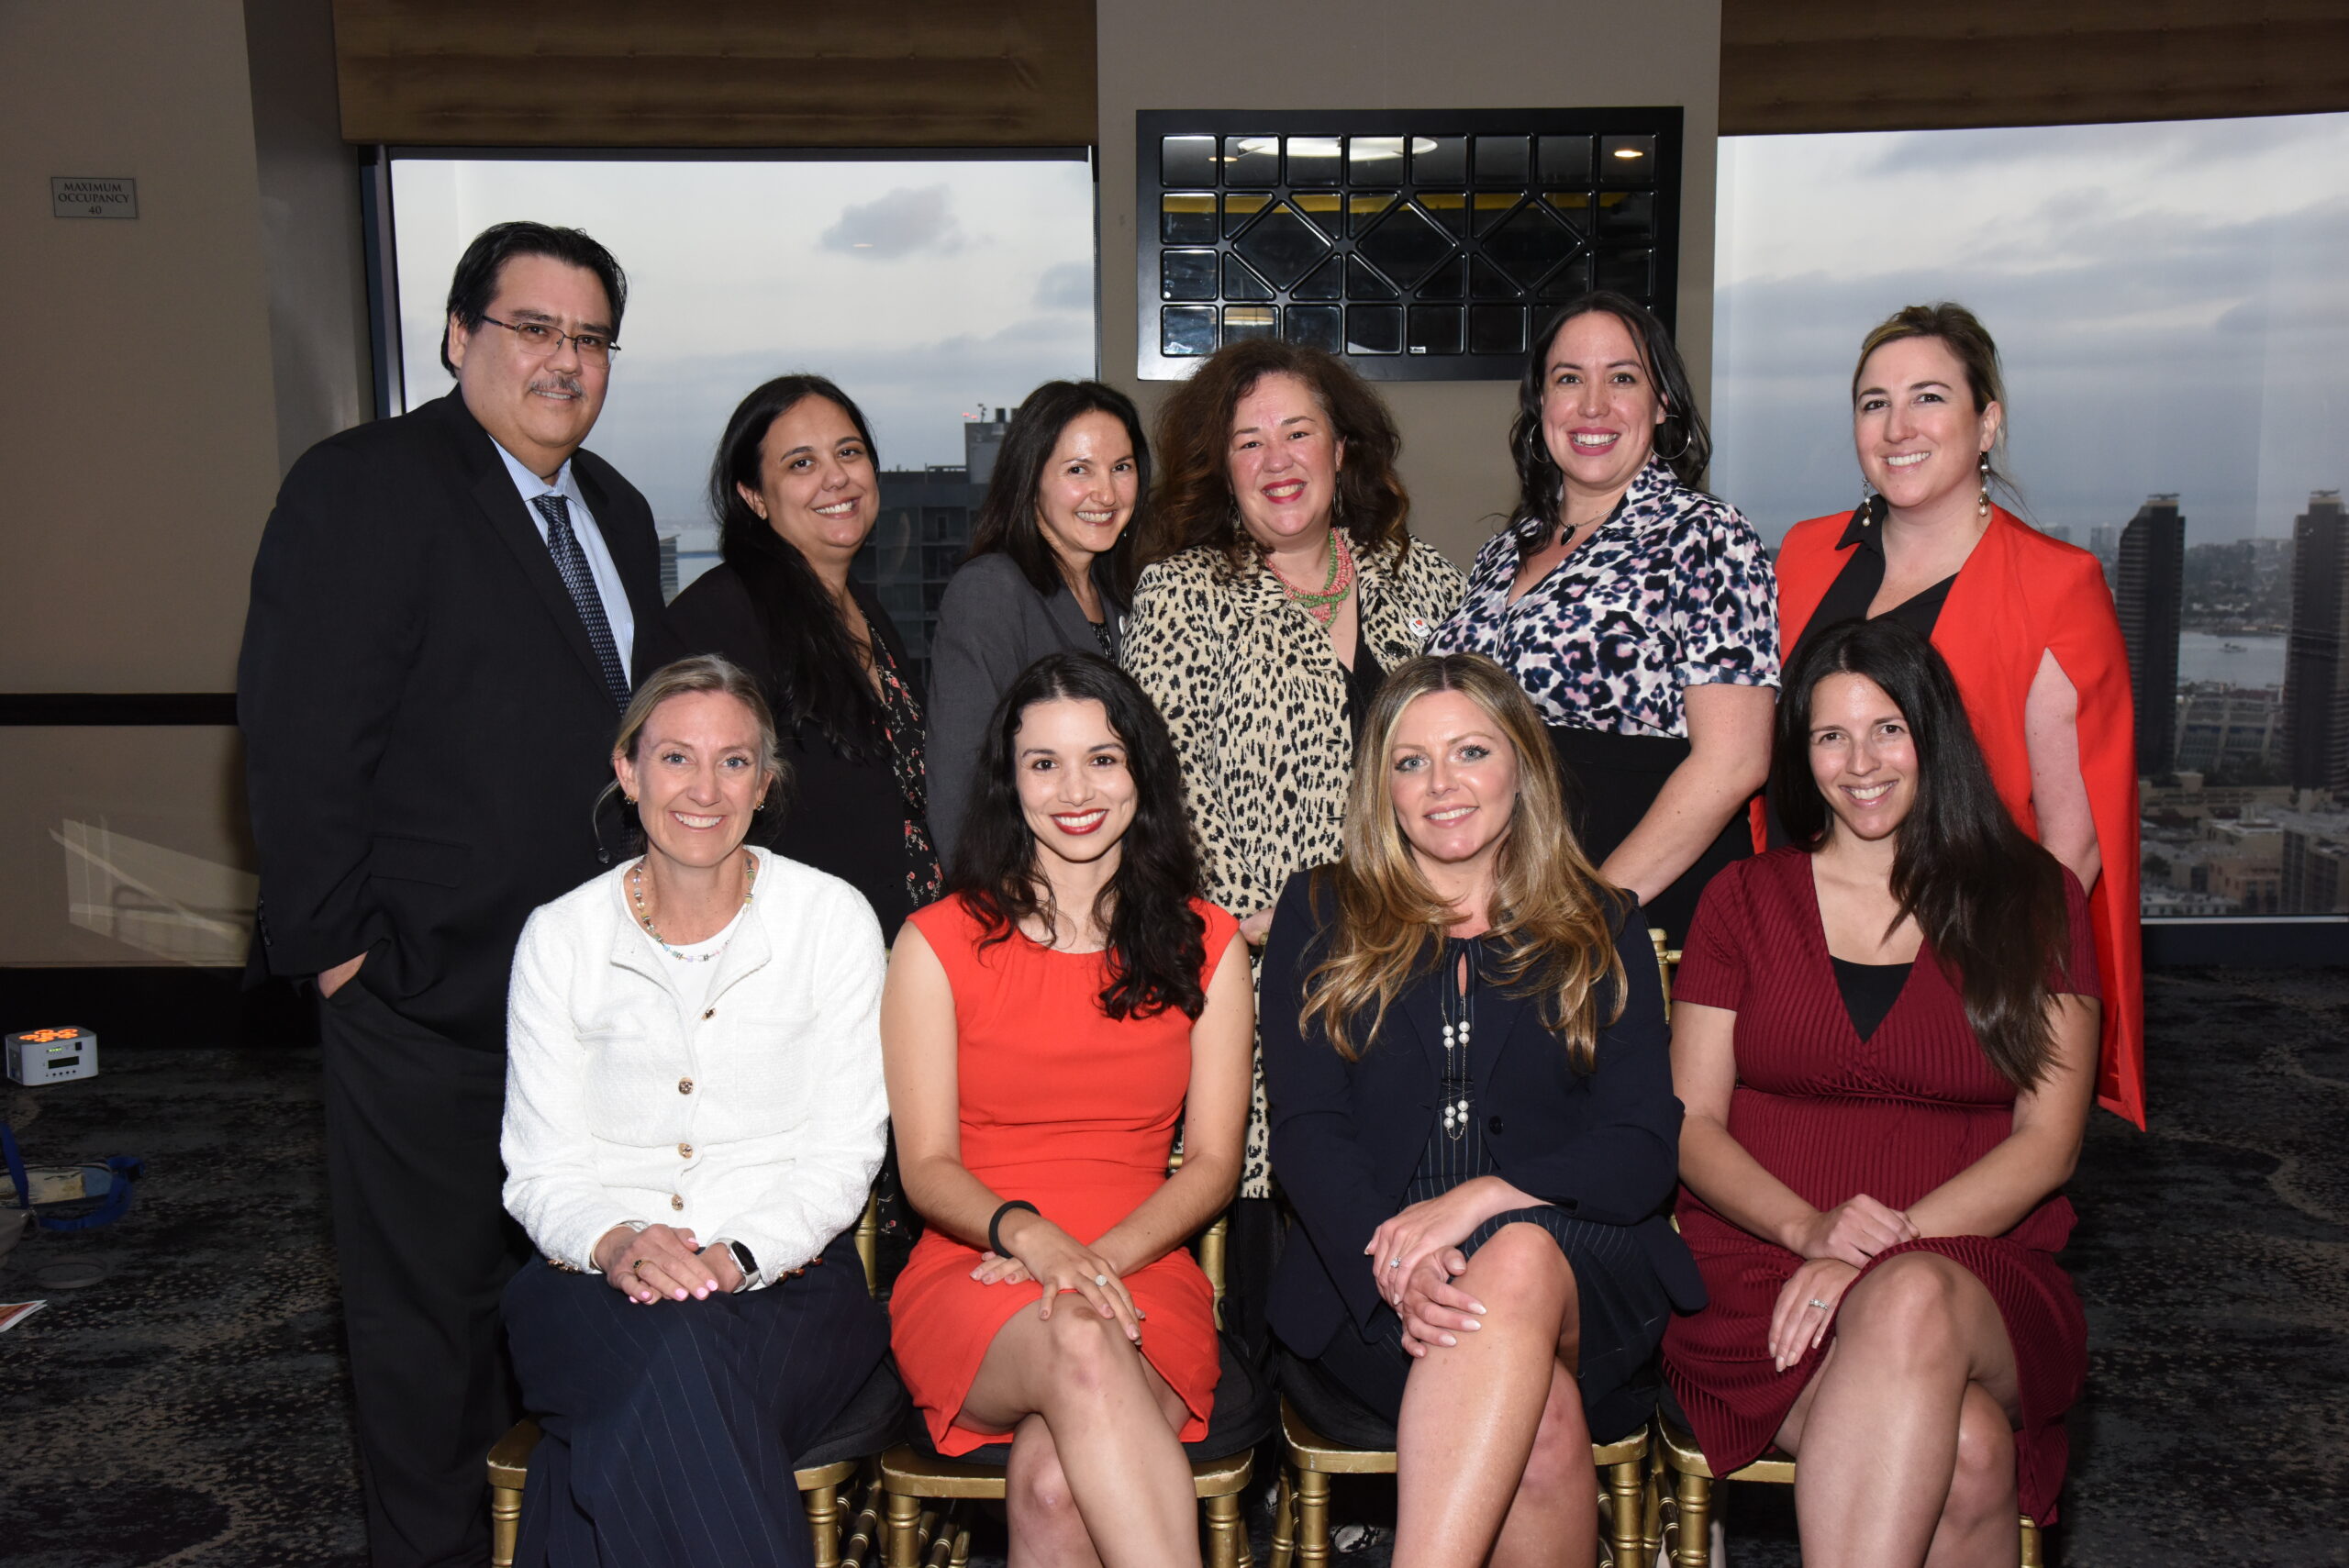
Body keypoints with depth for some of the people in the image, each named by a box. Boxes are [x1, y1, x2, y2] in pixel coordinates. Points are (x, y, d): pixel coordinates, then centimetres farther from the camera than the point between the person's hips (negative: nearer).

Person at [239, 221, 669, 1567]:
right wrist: (339, 943, -15)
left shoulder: (615, 508, 12)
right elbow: (299, 736, -15)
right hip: (436, 993, -7)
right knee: (429, 1308, 9)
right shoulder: (363, 486, -11)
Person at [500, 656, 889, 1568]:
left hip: (786, 1281, -1)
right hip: (599, 1286, 2)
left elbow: (843, 1156, -1)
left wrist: (739, 1255, -18)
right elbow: (541, 1171, 4)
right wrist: (616, 1244, -17)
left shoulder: (833, 919, 1)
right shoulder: (561, 937, 6)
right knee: (670, 1361, -33)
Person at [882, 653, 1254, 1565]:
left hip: (1142, 1274, 1)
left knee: (1057, 1485, -32)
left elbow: (1213, 1162, 6)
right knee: (1081, 1348, -36)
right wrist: (1028, 1234, -20)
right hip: (973, 1276, -1)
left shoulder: (1205, 944, 11)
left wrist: (1100, 1257, -12)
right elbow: (926, 1166, 1)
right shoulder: (938, 943, 6)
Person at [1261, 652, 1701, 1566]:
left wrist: (1485, 1197, -17)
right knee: (1544, 1417, -32)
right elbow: (1305, 1132, 1)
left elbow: (1642, 1152, 3)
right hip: (1366, 1280, 0)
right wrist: (1397, 1268, -19)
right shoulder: (1321, 916, 12)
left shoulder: (1602, 929, 13)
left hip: (1578, 1263, 1)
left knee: (1517, 1261, -36)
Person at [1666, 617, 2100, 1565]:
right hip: (1762, 1267, 0)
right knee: (1963, 1448, -32)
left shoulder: (2033, 902, 11)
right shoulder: (1745, 899, 13)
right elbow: (1691, 1125, 7)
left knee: (1912, 1302, -38)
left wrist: (1883, 1253, -13)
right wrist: (1811, 1227, -14)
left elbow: (2047, 1143, 2)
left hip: (1974, 1271, 1)